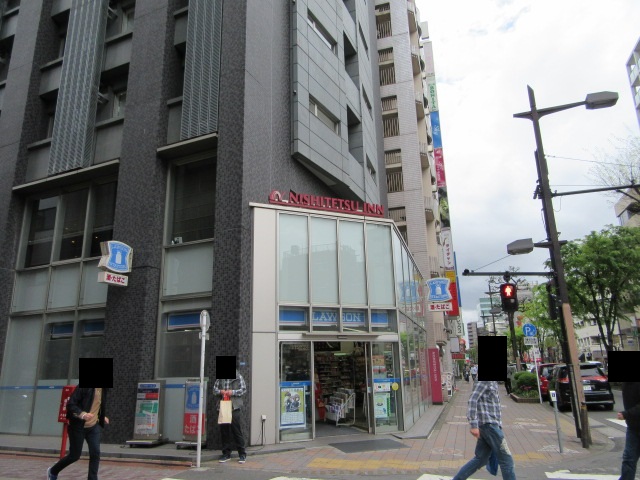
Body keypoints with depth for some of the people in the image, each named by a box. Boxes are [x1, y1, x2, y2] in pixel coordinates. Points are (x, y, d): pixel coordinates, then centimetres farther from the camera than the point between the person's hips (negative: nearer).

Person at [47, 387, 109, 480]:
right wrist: (82, 414, -36)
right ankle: (53, 472, 36)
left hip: (94, 427, 5)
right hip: (78, 426, -5)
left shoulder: (103, 389, 1)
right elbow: (70, 405, -22)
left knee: (95, 453, -5)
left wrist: (102, 417, 9)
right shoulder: (84, 387, -20)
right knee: (74, 455, 8)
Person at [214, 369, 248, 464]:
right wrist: (220, 392, -9)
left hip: (235, 407, -3)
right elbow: (214, 389, 12)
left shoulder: (238, 377, 0)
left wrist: (233, 392, -15)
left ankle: (242, 454, 10)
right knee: (224, 431, 7)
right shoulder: (219, 378, 11)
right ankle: (226, 453, 20)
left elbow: (243, 389, -1)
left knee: (237, 431, 0)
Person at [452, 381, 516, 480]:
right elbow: (473, 399, -21)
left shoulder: (492, 381, 16)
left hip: (490, 424, 9)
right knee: (506, 460, 0)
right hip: (489, 423, -9)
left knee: (480, 459, 12)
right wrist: (474, 425, -24)